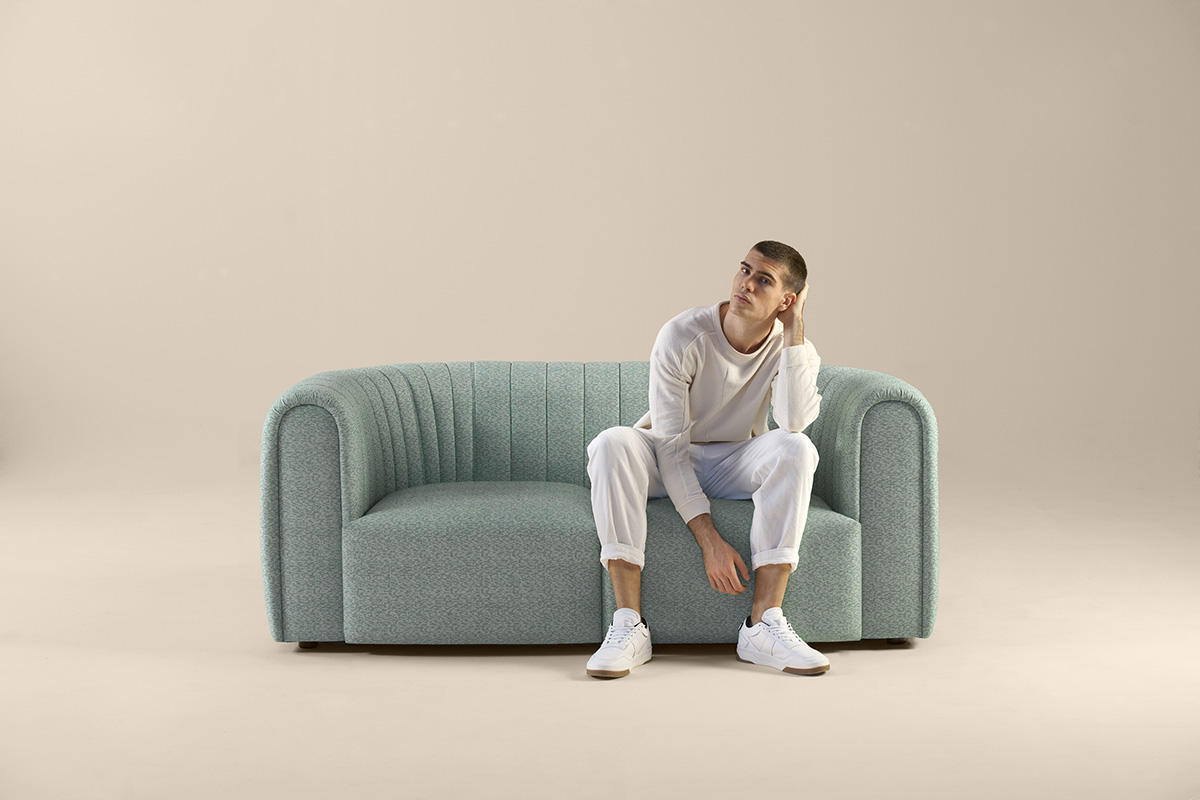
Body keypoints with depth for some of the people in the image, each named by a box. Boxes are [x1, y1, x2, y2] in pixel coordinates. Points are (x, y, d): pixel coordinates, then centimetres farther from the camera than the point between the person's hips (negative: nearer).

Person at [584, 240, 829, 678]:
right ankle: (628, 627, -37)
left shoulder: (792, 348, -10)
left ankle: (764, 625, -32)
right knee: (613, 442, -35)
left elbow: (796, 420, -32)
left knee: (795, 447, -30)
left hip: (732, 466, 2)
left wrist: (794, 330, -28)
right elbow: (670, 448, -23)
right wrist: (709, 540, -31)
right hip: (666, 465, -2)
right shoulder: (682, 337, -20)